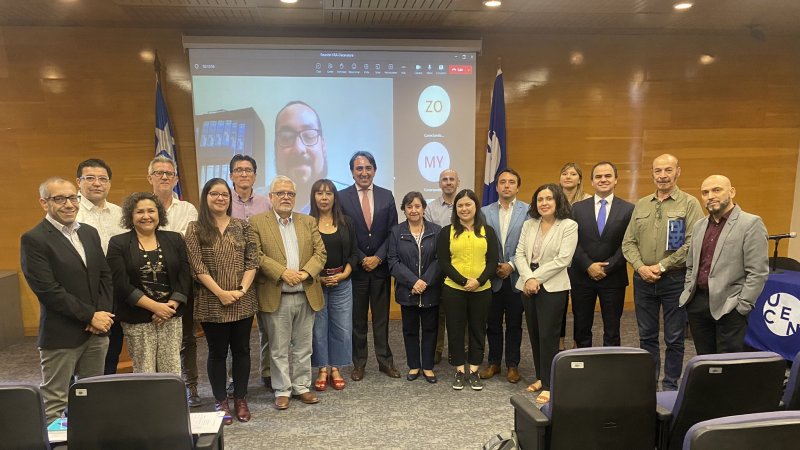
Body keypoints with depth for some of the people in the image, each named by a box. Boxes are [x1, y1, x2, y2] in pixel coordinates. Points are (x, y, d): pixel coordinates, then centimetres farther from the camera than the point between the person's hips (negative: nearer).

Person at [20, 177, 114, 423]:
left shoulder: (90, 232, 11)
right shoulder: (33, 239, -9)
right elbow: (47, 290, -16)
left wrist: (102, 315, -4)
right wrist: (90, 316, -14)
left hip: (97, 331, 6)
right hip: (61, 336, -6)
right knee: (54, 402, 5)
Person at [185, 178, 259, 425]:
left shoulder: (243, 226, 5)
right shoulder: (195, 229, -1)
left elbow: (252, 261, 1)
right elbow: (197, 266, -8)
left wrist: (242, 289, -12)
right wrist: (221, 293, -14)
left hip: (242, 301, 2)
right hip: (212, 303, -2)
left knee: (241, 350, 10)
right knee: (218, 352, 8)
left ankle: (240, 399, 25)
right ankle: (221, 401, 22)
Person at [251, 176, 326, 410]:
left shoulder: (308, 222, 11)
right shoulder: (257, 222, 0)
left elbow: (320, 252, 4)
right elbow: (257, 256, -9)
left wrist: (306, 272, -12)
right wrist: (283, 272, -18)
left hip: (306, 295, 3)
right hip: (276, 297, -3)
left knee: (303, 346, 13)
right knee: (279, 349, 8)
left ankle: (301, 386, 26)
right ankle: (282, 390, 21)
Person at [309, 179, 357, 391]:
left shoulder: (346, 222, 5)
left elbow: (353, 253, 7)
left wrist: (344, 274, -5)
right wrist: (317, 277, -11)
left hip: (342, 283, 3)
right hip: (314, 283, -2)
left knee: (342, 327, 5)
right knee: (318, 327, 5)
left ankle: (336, 369, 20)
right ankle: (322, 370, 18)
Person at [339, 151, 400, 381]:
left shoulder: (387, 196, 4)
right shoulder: (342, 197, -3)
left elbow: (392, 232, 3)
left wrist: (378, 257, -7)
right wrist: (361, 259, -9)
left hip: (381, 266, 2)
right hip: (355, 267, -2)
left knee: (381, 316, 10)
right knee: (357, 318, 7)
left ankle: (385, 360, 20)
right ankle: (358, 363, 19)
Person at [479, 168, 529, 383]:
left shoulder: (528, 211, -3)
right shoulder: (485, 212, 4)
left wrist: (511, 265, -12)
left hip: (515, 276, -2)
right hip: (492, 277, 2)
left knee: (514, 323, 9)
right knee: (493, 323, 11)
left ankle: (512, 365, 21)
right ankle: (493, 362, 25)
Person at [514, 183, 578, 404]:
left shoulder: (569, 226, -6)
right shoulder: (528, 225, 10)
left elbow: (562, 259, -13)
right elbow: (519, 254, 4)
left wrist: (536, 278, -13)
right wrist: (527, 279, -12)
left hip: (553, 287, -5)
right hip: (528, 285, 5)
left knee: (548, 335, -5)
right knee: (534, 334, 11)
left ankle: (548, 385, 4)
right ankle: (541, 377, 25)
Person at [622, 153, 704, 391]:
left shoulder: (689, 204, -3)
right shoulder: (641, 205, 11)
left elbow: (692, 244, -12)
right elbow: (628, 242, 9)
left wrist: (662, 266, -14)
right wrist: (640, 267, -7)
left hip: (675, 279, -4)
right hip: (643, 280, 4)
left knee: (674, 339, 6)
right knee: (647, 336, 12)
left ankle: (670, 386, 20)